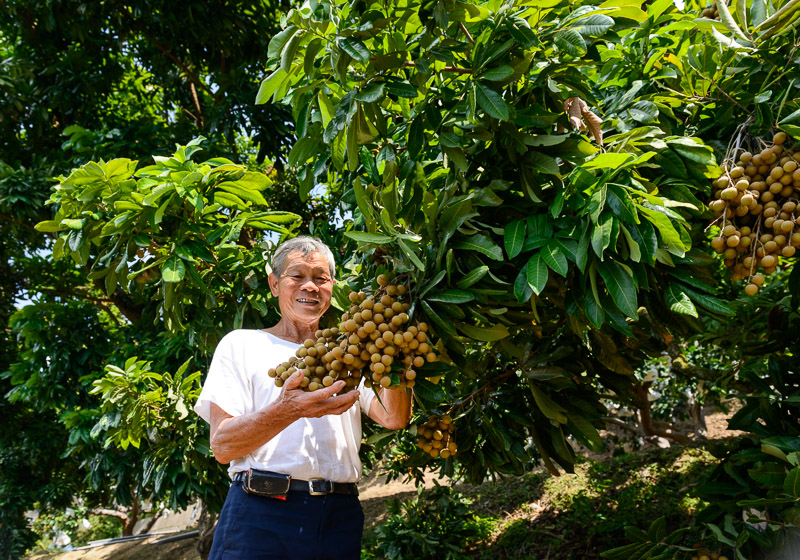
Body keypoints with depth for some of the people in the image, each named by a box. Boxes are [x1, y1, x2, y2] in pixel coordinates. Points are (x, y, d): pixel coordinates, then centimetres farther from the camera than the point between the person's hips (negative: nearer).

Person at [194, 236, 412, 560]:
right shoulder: (242, 344, 5)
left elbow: (395, 419, -1)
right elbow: (222, 446, -6)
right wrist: (288, 410, -24)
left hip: (339, 517, 3)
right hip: (261, 513, -3)